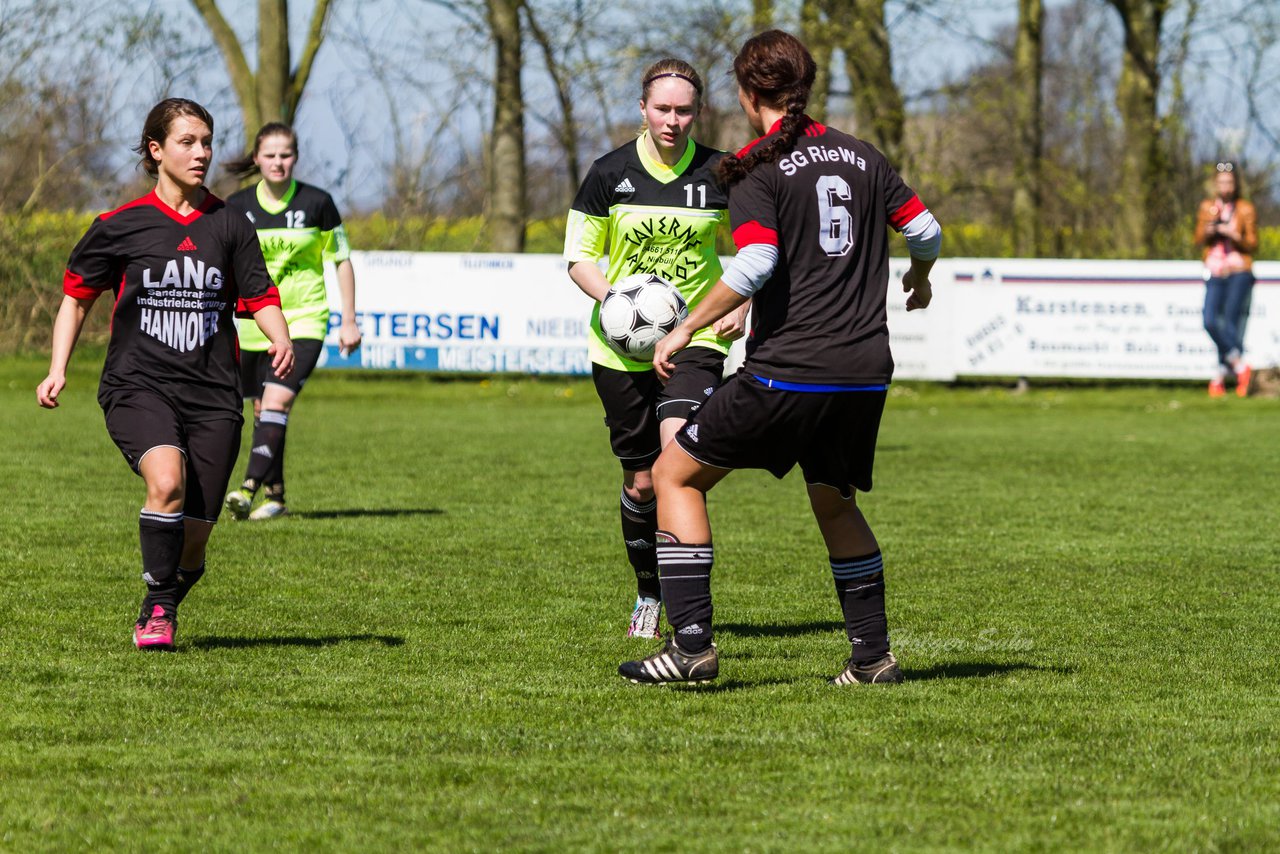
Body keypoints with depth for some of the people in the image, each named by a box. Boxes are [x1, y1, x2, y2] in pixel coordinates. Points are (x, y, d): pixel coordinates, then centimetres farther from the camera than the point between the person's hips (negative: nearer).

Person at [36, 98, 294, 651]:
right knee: (167, 482, -31)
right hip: (138, 384, -2)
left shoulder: (230, 226, 9)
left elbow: (259, 296, 13)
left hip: (212, 394, 2)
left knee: (192, 537, -3)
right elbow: (77, 295, 13)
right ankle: (157, 610, -15)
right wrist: (58, 370, 3)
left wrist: (280, 337, -8)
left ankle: (161, 611, 27)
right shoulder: (121, 226, 3)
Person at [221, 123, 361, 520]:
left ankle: (248, 489, -28)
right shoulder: (237, 206, 1)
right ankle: (274, 495, 21)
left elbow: (341, 260, 4)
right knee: (262, 411, 8)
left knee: (277, 402, -19)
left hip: (303, 320, -3)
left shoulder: (318, 203, -4)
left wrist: (349, 321, 3)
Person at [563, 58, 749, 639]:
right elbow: (579, 256, 5)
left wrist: (740, 307, -3)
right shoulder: (609, 174, -2)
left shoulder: (719, 175, -1)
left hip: (695, 339, -1)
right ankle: (648, 593, 30)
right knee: (641, 481, 7)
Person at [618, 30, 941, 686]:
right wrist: (918, 280, 36)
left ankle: (691, 644, -2)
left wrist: (686, 329, -11)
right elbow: (925, 230, 15)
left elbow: (754, 264, -18)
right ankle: (873, 654, 21)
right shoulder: (860, 156, 12)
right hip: (866, 373, 6)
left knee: (676, 474, 8)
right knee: (834, 501, 27)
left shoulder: (757, 168, -5)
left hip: (787, 372, -6)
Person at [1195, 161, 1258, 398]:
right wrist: (1208, 231, -9)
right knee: (1210, 322, -12)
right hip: (1214, 273, 3)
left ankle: (1220, 377, -6)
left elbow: (1253, 245, 1)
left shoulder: (1245, 209, 1)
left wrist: (1234, 236, -16)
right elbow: (1199, 240, 13)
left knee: (1231, 322, -11)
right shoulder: (1207, 207, 11)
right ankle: (1240, 366, -2)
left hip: (1239, 273, -3)